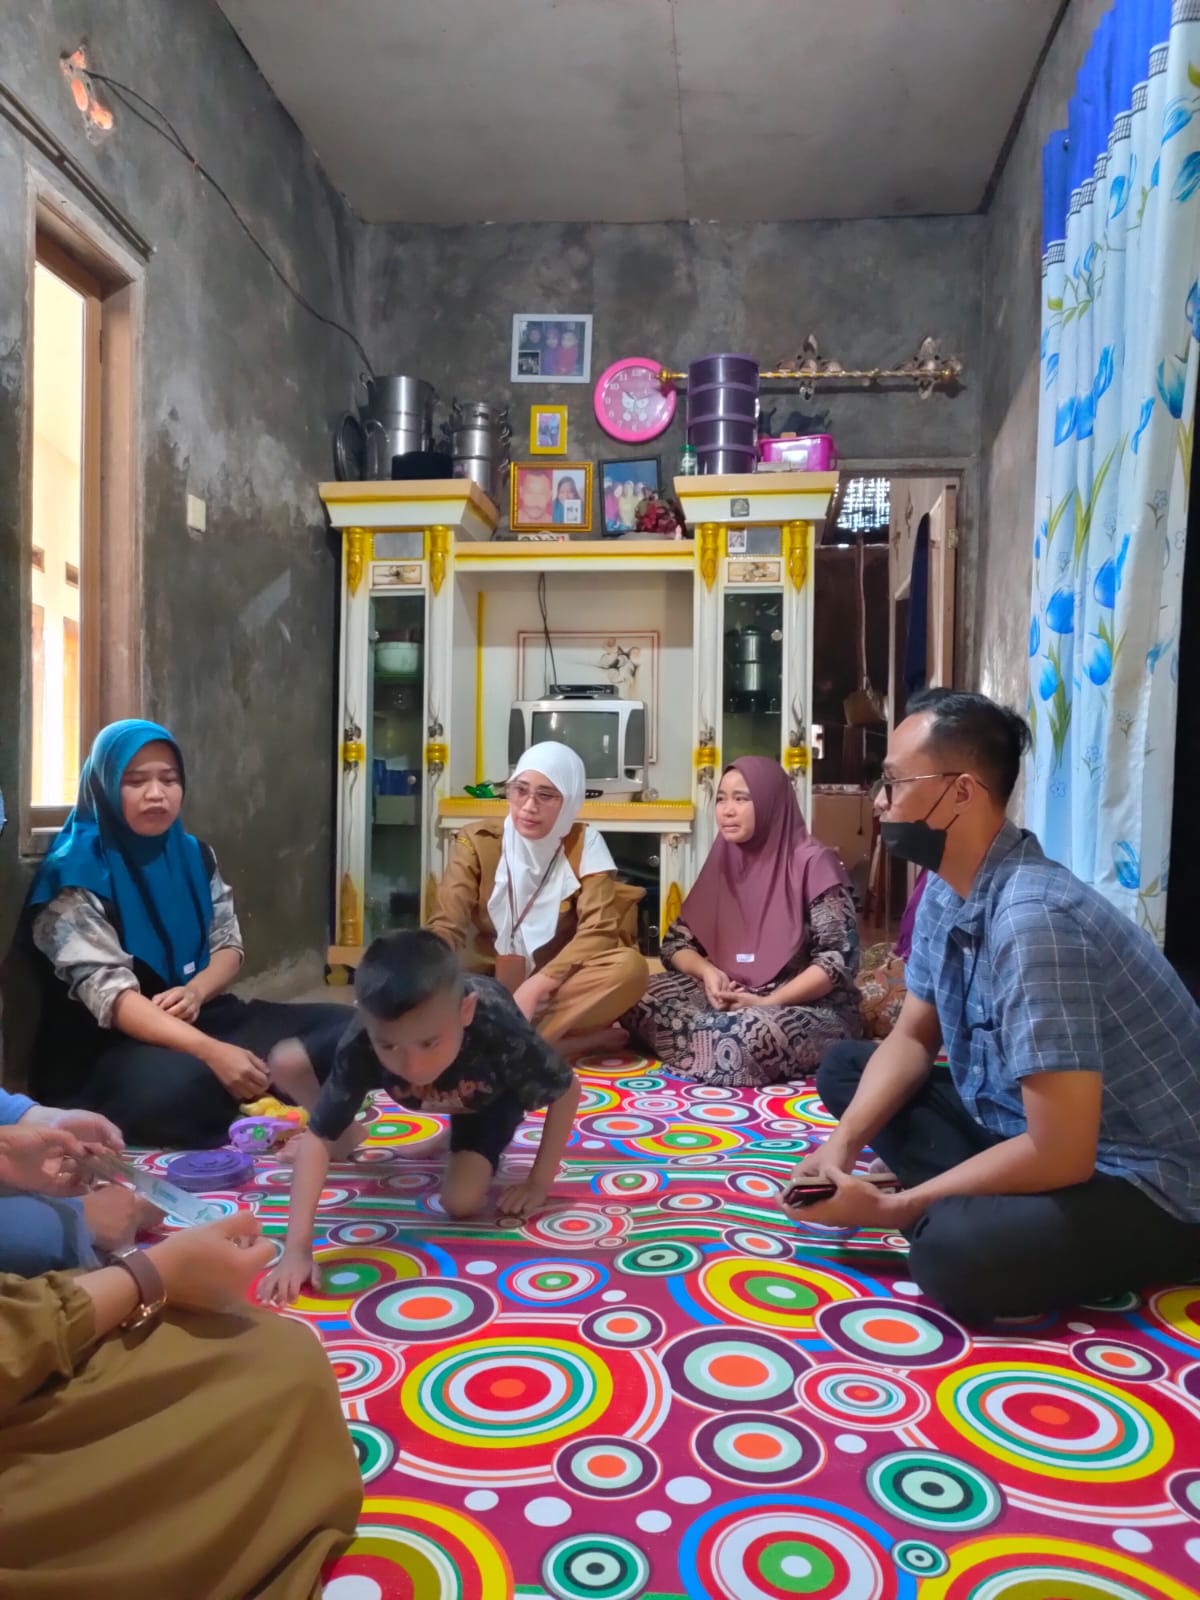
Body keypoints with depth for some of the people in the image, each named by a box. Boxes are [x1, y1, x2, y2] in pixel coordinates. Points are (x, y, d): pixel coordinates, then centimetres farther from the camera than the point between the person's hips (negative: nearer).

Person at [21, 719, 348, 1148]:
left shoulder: (194, 856, 8)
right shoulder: (76, 877, -13)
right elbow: (110, 995, -22)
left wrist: (196, 991, -14)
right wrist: (212, 1052, -35)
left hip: (201, 1018, 6)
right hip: (105, 1046, -6)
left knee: (344, 1027, -10)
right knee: (174, 1088, -41)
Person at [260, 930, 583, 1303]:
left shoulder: (498, 1035, -46)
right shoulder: (361, 1048, -42)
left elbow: (568, 1091, -28)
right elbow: (317, 1139, -35)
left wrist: (538, 1183, -25)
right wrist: (297, 1248, -43)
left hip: (490, 1090, -2)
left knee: (462, 1200, -18)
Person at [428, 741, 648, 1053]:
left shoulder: (583, 844, -4)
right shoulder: (478, 842, -4)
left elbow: (598, 930, -15)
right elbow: (445, 927, -12)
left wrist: (534, 987, -29)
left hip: (554, 989, 0)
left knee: (631, 967, -29)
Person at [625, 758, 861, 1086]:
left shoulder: (812, 863, -11)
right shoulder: (723, 862, 8)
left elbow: (840, 958, -16)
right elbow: (677, 942, 10)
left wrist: (767, 1003, -22)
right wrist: (707, 972, -13)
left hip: (811, 1008, -5)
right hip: (732, 998, 6)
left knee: (749, 1033, -39)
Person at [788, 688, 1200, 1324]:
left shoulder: (1032, 919, -31)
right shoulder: (945, 891, -2)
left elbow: (1058, 1155, -30)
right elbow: (911, 1039, 8)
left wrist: (891, 1209, -19)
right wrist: (843, 1143, -9)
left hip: (1145, 1184, -9)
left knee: (955, 1256, -35)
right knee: (844, 1067, 7)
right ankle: (971, 1208, -3)